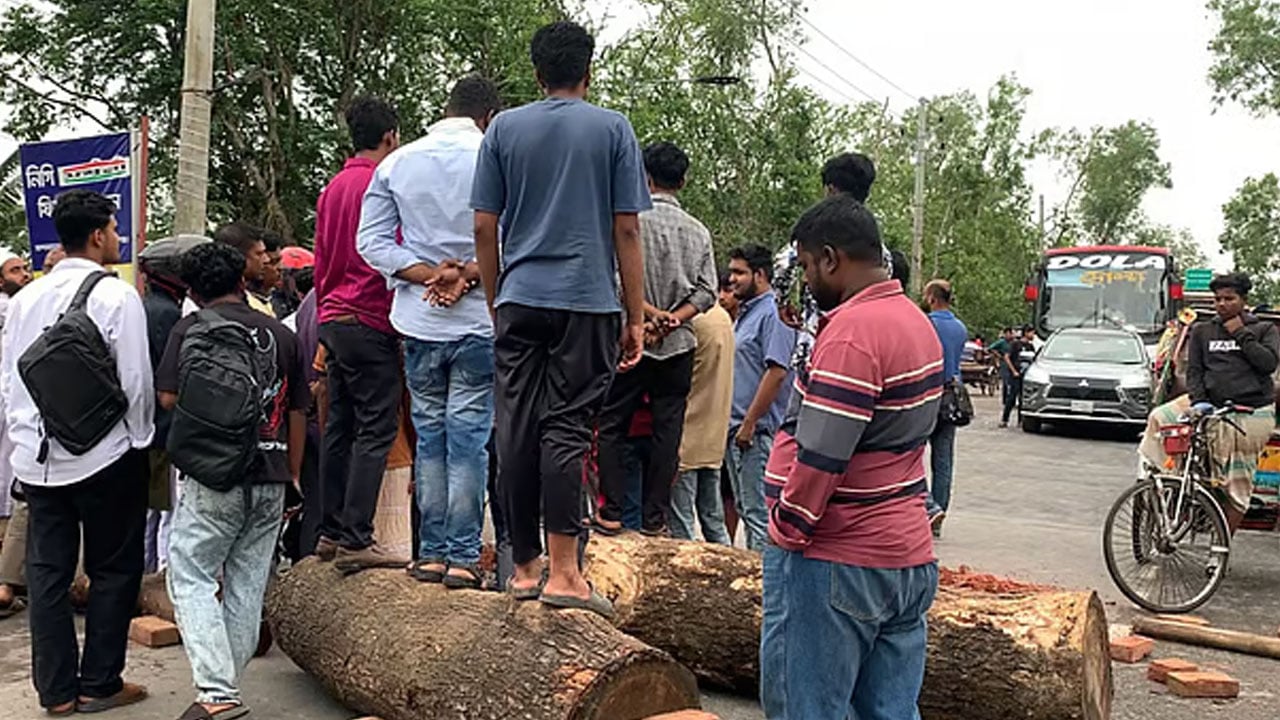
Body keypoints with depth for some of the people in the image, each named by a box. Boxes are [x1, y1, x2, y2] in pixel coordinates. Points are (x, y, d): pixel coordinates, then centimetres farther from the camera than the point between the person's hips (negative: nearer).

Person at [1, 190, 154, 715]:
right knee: (114, 569, 7)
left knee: (47, 572, 10)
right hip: (106, 457, -5)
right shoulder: (116, 296, -11)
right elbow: (136, 380, -12)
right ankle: (99, 685, 13)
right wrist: (140, 439, 2)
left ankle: (56, 689, 17)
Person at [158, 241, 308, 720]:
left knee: (192, 577, 2)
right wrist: (291, 477, 18)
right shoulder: (281, 334, 8)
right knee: (247, 583, 11)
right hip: (271, 477, 4)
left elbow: (168, 398, -6)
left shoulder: (190, 329, -2)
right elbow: (298, 414, 10)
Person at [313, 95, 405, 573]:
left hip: (333, 318, 9)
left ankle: (331, 533, 17)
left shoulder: (333, 188, 17)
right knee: (376, 430, -7)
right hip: (371, 322, -9)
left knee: (339, 427, 12)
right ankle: (356, 540, -8)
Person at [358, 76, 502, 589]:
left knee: (429, 436, 11)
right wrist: (468, 273, -7)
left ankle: (431, 553, 13)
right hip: (477, 321, -3)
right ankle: (462, 558, 2)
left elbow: (372, 243, 2)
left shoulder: (397, 163, 8)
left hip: (418, 322, 3)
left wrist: (430, 273, -6)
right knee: (468, 438, 0)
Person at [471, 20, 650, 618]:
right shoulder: (613, 129, 4)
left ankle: (524, 567, 14)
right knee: (566, 430, -3)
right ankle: (563, 571, -5)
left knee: (517, 432, 6)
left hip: (519, 301, 2)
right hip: (589, 302, -2)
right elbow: (626, 230, 0)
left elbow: (485, 226, 6)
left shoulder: (504, 129, 9)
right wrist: (636, 317, 5)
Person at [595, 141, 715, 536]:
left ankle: (611, 512, 6)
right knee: (667, 430, 7)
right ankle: (654, 518, 10)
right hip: (679, 345, 3)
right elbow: (706, 292, 0)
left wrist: (650, 313, -9)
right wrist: (675, 318, -6)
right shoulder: (699, 231, 5)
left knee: (612, 426, 7)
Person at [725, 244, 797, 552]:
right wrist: (734, 423, 17)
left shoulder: (772, 314, -14)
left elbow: (776, 372, -21)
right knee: (745, 507, 17)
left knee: (758, 511, -5)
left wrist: (749, 424, -20)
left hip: (757, 432, -10)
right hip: (737, 429, 10)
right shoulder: (746, 313, 17)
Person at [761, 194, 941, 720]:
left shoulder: (851, 331, -19)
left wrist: (786, 532, -11)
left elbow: (819, 457, -22)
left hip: (835, 562, -9)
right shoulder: (917, 322, 12)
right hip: (909, 556, 9)